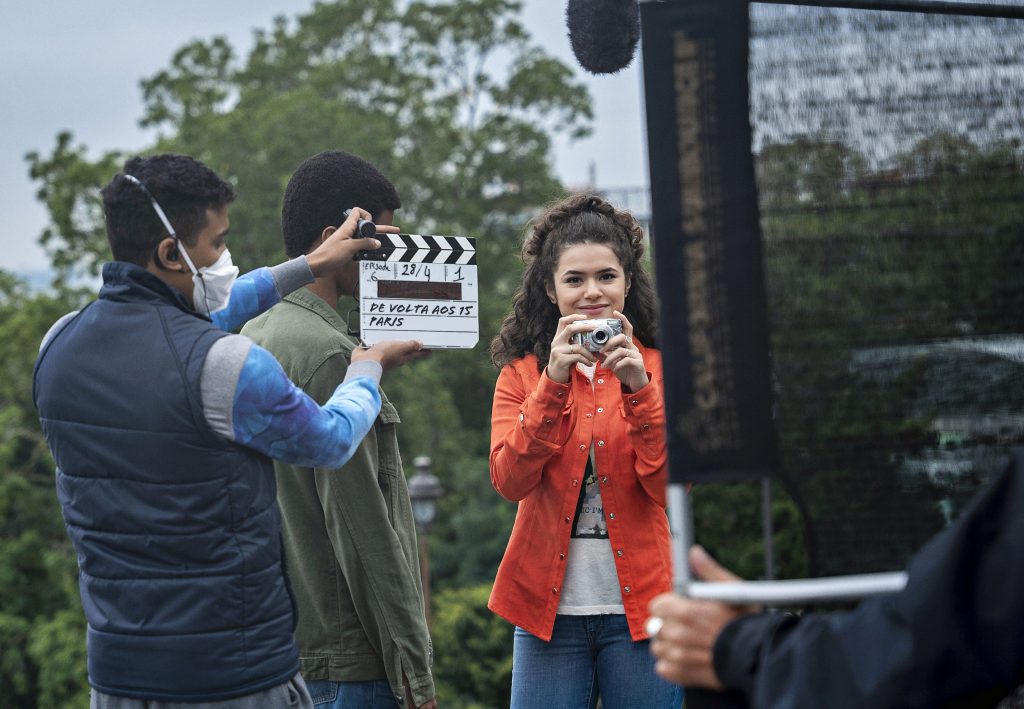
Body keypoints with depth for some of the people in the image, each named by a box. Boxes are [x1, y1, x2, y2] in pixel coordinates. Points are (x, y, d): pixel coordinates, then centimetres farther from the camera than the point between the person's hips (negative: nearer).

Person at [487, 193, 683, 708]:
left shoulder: (660, 368, 4)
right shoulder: (521, 373, 6)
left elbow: (671, 489, -7)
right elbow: (509, 481, -9)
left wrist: (639, 389, -17)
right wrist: (553, 383, -18)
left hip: (639, 607, 0)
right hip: (549, 607, 1)